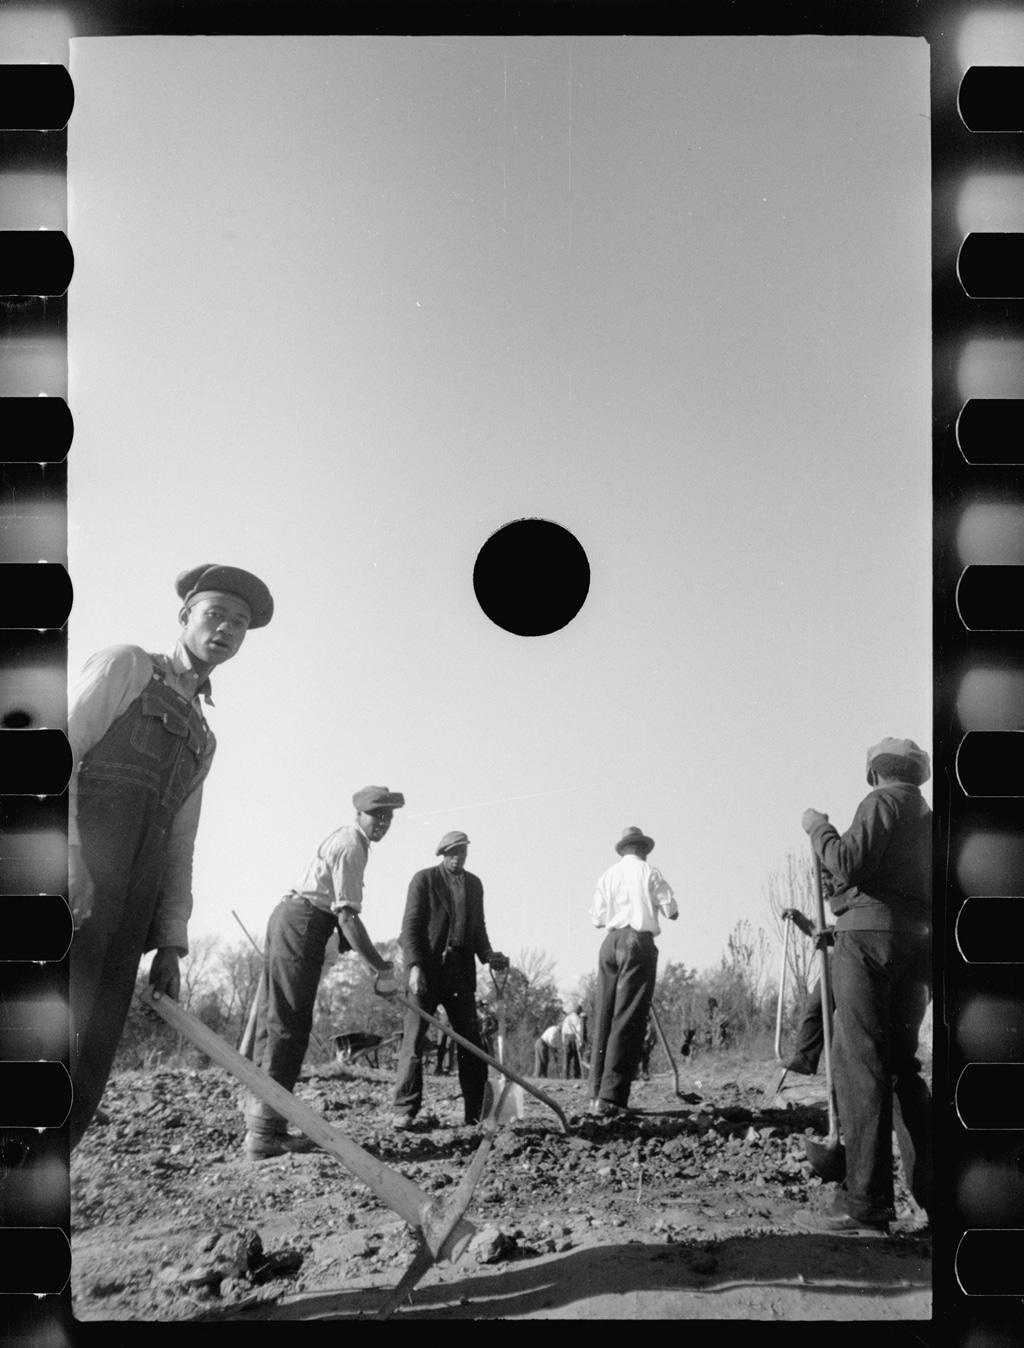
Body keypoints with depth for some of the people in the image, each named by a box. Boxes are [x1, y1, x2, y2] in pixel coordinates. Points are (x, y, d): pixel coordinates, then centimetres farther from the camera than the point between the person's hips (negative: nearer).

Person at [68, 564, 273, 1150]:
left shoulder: (203, 739, 29)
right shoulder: (125, 666, 11)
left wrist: (172, 943, 13)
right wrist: (69, 852, -19)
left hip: (128, 913, 7)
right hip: (78, 879, -6)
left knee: (86, 1077, -2)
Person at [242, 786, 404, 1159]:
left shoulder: (347, 839, 20)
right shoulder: (351, 847, -12)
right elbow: (347, 916, -19)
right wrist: (382, 970, -17)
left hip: (288, 918, 10)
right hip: (302, 925, -10)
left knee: (273, 1020, 10)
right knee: (288, 1026, -11)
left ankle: (259, 1120, 15)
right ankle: (265, 1132, -11)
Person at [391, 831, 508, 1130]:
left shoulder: (474, 884, 16)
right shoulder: (424, 879, 0)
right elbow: (410, 925, -6)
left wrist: (487, 954, 2)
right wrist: (415, 966, -17)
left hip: (461, 970, 5)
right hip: (427, 968, -4)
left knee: (471, 1041, 2)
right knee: (414, 1038, -6)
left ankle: (477, 1111, 7)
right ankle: (404, 1110, -1)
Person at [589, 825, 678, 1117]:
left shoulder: (608, 874, 12)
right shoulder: (649, 873, 1)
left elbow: (597, 918, 10)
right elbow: (671, 912, 1)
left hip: (611, 942, 5)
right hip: (639, 943, -5)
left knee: (604, 1017, 9)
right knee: (628, 1019, -6)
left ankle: (597, 1093, 10)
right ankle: (611, 1097, -11)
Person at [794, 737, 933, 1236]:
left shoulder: (882, 801, -2)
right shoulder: (929, 818, 23)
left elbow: (849, 863, -15)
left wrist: (818, 828, 0)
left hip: (870, 932, -8)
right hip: (916, 944, 9)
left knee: (860, 1065, -11)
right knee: (901, 1066, 14)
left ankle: (864, 1206, -15)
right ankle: (935, 1190, 11)